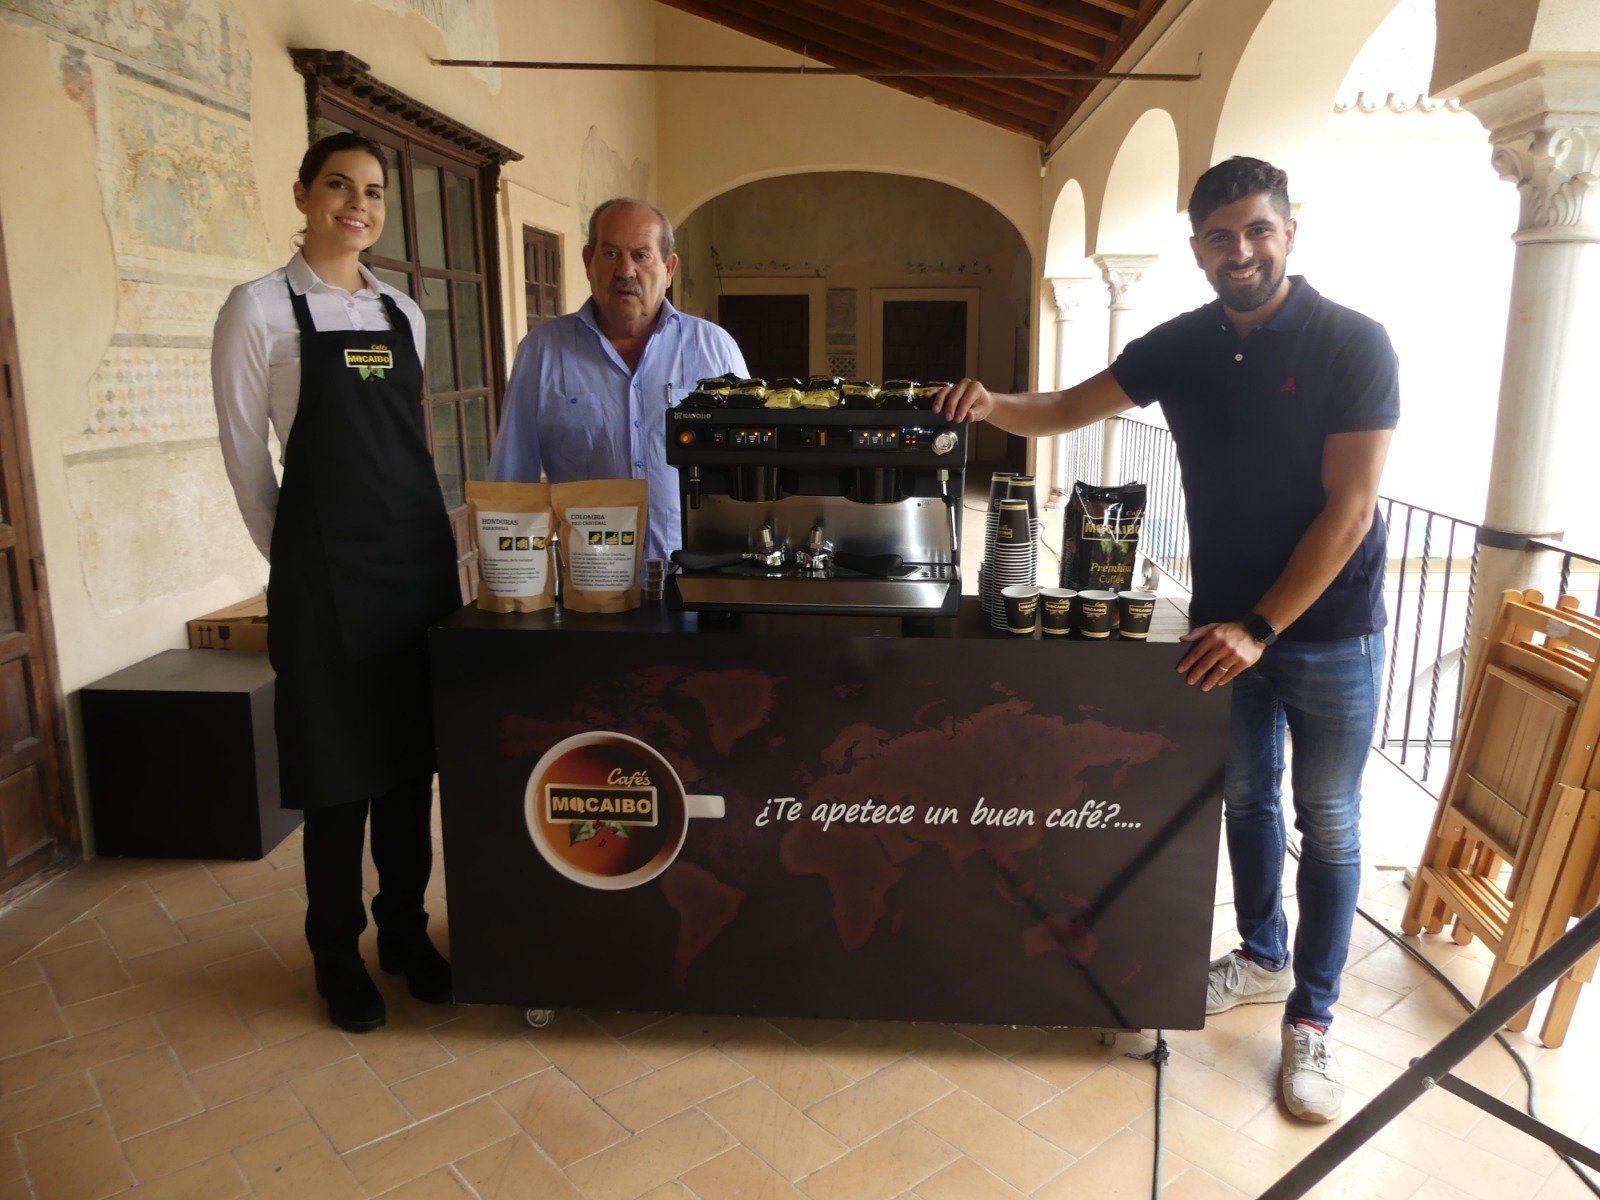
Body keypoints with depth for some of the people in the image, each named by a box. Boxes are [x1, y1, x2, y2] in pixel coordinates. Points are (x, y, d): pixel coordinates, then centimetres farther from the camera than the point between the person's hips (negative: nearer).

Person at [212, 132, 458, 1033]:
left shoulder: (404, 312, 12)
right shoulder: (261, 308, -4)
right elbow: (245, 452, -1)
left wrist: (433, 539, 15)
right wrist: (296, 552, 3)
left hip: (420, 554, 5)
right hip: (327, 568, -4)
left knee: (413, 757, 11)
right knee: (338, 765, 4)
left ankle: (406, 929, 29)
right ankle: (338, 953, 24)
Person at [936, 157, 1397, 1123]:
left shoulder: (1353, 344, -15)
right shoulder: (1182, 346, -1)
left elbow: (1349, 508, -18)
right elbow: (1074, 407, 6)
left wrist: (1260, 628, -21)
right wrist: (994, 406, -15)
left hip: (1329, 629, -4)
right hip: (1226, 623, 5)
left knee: (1327, 825, 8)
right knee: (1245, 798, 18)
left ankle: (1312, 1018, 24)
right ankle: (1262, 957, 40)